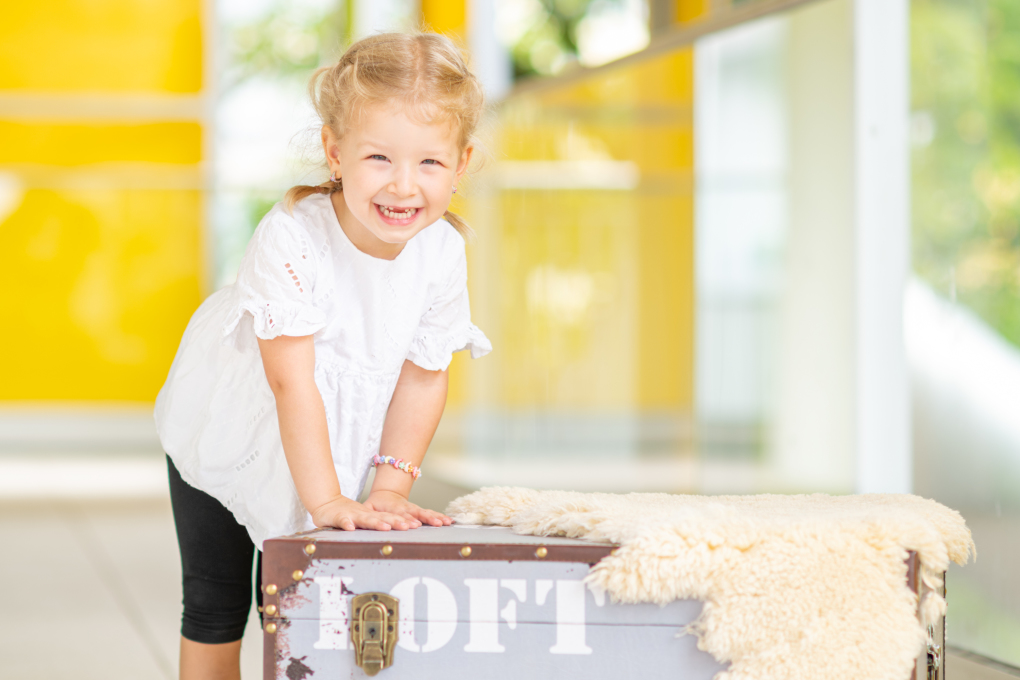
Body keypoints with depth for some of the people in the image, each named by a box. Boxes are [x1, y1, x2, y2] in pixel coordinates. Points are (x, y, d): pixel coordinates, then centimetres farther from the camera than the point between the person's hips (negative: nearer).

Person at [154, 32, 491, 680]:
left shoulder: (443, 251, -20)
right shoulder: (292, 238, -34)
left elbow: (423, 377, -11)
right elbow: (292, 382, -35)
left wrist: (391, 486, -16)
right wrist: (326, 500, -35)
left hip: (336, 442, 3)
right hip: (224, 432, -3)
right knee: (217, 603, 5)